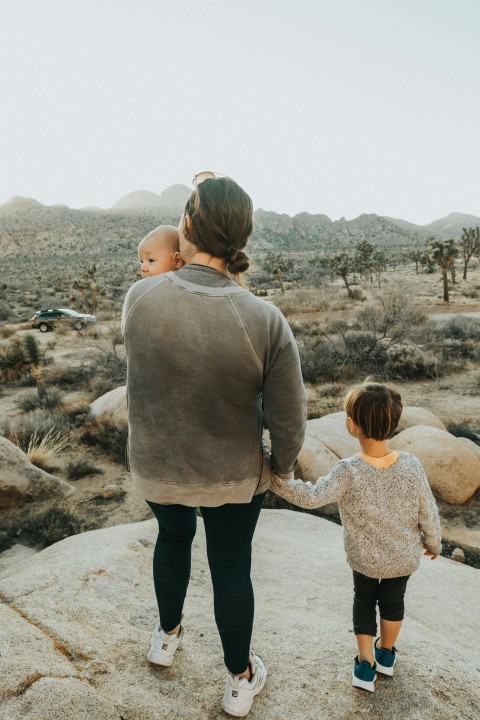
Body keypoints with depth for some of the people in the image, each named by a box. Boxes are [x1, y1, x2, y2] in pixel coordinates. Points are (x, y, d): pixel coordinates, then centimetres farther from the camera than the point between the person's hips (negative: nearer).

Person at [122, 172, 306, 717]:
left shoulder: (139, 298, -22)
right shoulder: (266, 321, -25)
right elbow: (288, 421, -17)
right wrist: (282, 466, 7)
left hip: (156, 468, 2)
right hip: (235, 475, -1)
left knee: (173, 536, 32)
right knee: (231, 569, 21)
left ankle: (167, 636, 57)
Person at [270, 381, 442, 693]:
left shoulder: (348, 472, -31)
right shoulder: (412, 465, -22)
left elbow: (311, 497, -35)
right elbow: (428, 512, -11)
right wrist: (433, 543, 8)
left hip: (365, 559, -2)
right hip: (405, 558, 2)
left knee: (364, 600, 26)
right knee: (393, 600, 28)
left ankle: (366, 665, 29)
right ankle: (386, 653, 50)